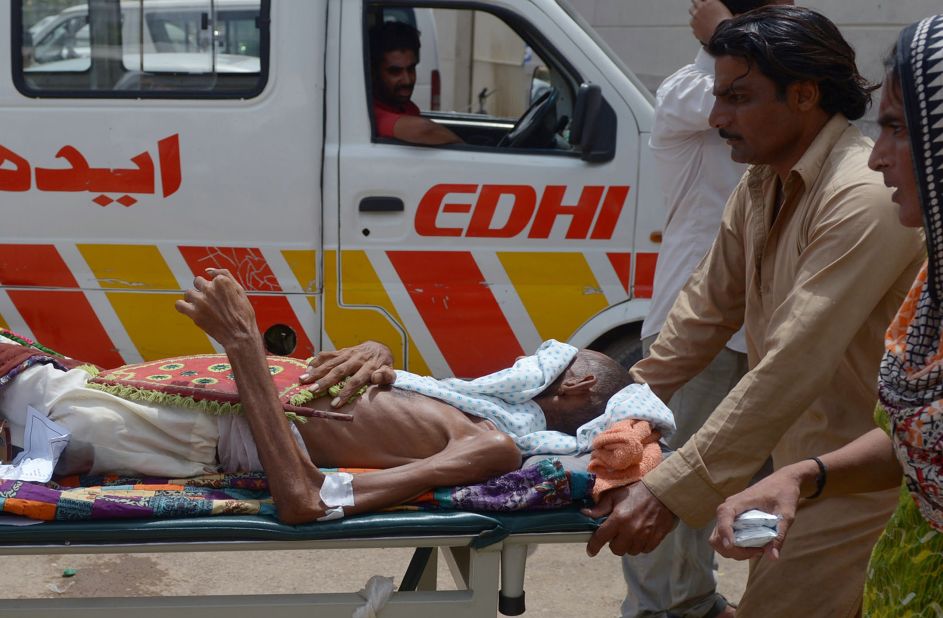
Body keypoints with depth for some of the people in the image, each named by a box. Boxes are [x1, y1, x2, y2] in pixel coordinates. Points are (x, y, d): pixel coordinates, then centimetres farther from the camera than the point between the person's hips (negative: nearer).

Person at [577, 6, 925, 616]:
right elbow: (709, 308, 11)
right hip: (798, 459, 9)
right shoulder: (764, 183, 4)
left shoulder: (865, 197, -26)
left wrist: (670, 492, -33)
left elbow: (792, 368, -32)